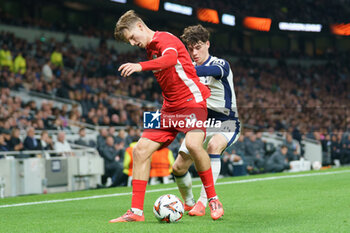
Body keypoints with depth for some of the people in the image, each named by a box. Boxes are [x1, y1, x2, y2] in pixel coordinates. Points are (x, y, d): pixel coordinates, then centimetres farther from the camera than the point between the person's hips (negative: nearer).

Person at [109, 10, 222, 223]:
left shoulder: (165, 38, -10)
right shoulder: (150, 49, 17)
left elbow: (170, 59, -35)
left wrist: (140, 66, -49)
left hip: (191, 101, -9)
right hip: (169, 108, 9)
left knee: (193, 144, -32)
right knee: (141, 150, -4)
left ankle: (213, 199, -13)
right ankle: (136, 211, -1)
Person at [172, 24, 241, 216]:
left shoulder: (221, 64, -13)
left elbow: (212, 71, -39)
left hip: (226, 124, -6)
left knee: (213, 146, -38)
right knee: (178, 167, -4)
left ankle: (203, 201, -34)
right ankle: (188, 203, 26)